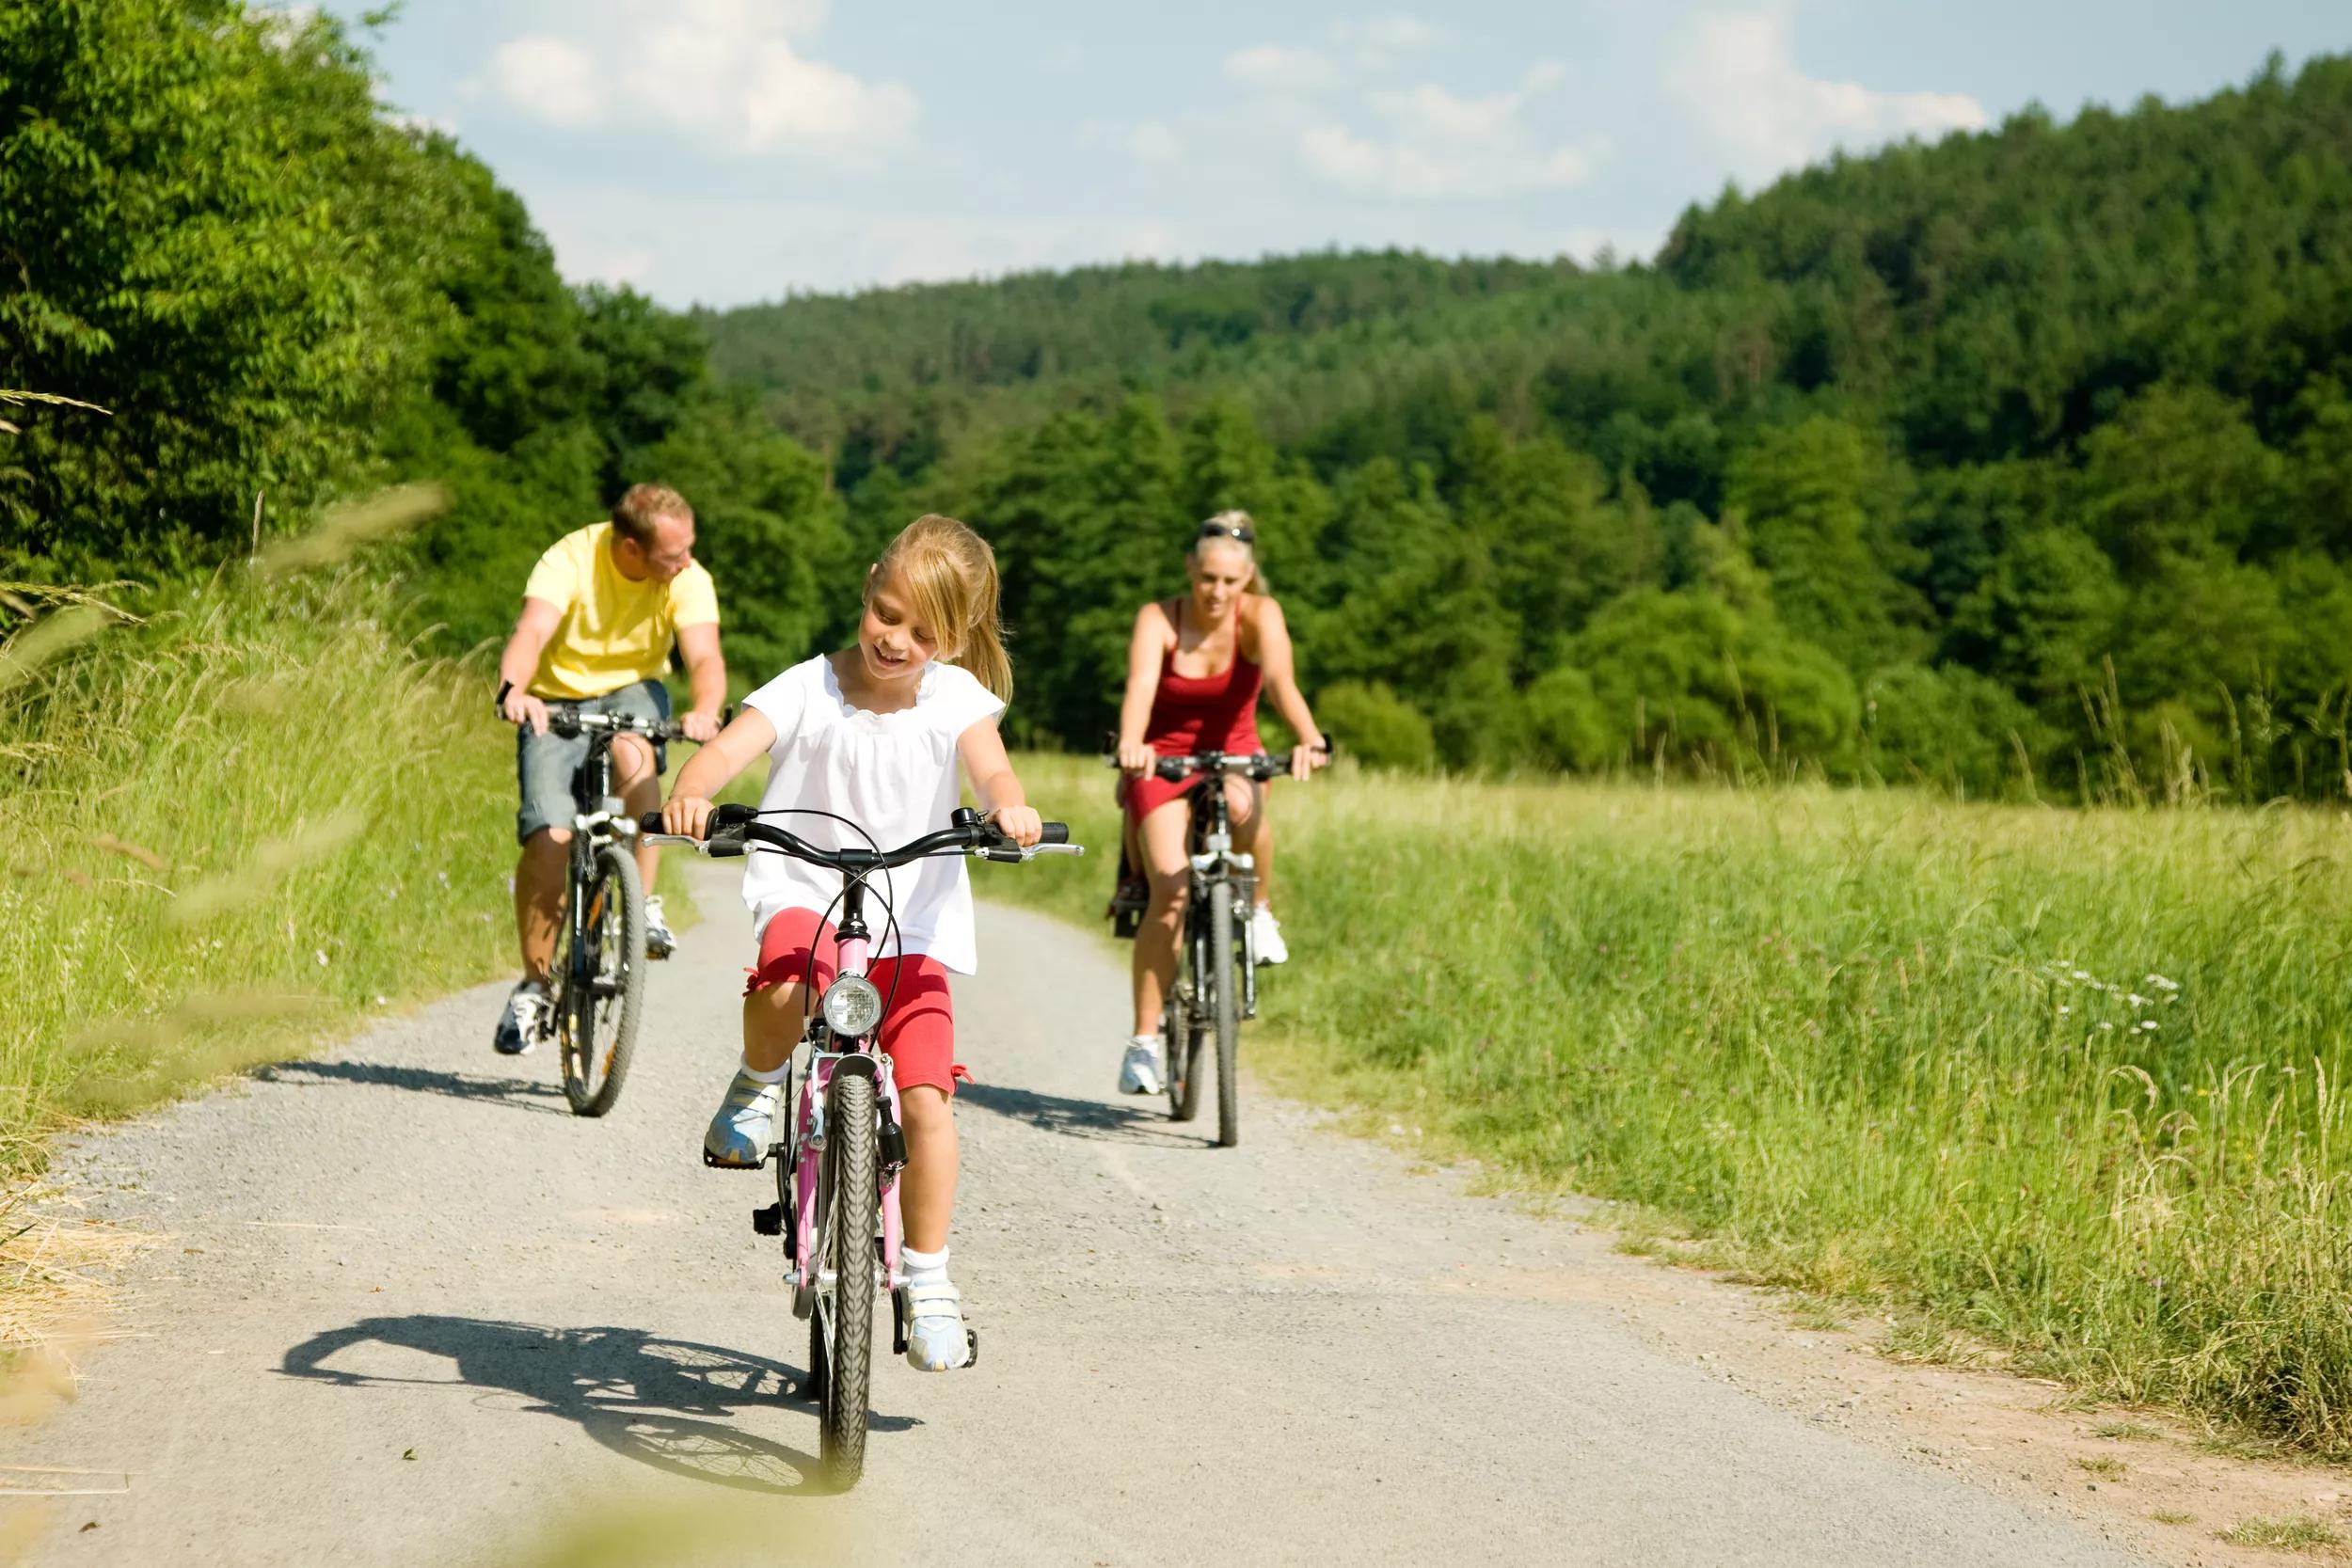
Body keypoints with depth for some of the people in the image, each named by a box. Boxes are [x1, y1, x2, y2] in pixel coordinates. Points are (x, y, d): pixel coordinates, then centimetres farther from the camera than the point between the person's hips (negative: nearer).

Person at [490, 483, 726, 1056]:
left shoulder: (688, 580, -16)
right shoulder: (570, 560, -22)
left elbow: (704, 656, -27)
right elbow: (531, 632, -36)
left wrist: (705, 710, -50)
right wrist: (513, 690, -58)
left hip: (632, 693, 1)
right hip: (558, 701, -1)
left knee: (632, 755, -36)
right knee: (548, 836, -19)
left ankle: (643, 903, -22)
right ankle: (535, 986, -2)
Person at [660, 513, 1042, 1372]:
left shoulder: (953, 697, -2)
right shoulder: (809, 690, -7)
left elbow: (990, 766, -18)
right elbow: (730, 746, -21)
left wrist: (1010, 809, -42)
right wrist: (692, 792, -44)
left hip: (913, 925, 2)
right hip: (806, 895, -1)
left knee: (927, 1103, -10)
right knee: (787, 987, -38)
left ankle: (928, 1279, 8)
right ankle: (755, 1088, -5)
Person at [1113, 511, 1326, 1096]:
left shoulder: (1260, 615, -15)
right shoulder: (1157, 619, -18)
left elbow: (1281, 679, -32)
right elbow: (1140, 685, -35)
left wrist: (1309, 740, -52)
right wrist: (1130, 744, -56)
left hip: (1232, 753, 1)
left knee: (1241, 806, -37)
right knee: (1171, 889, -20)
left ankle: (1258, 909, -7)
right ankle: (1144, 1041, -13)